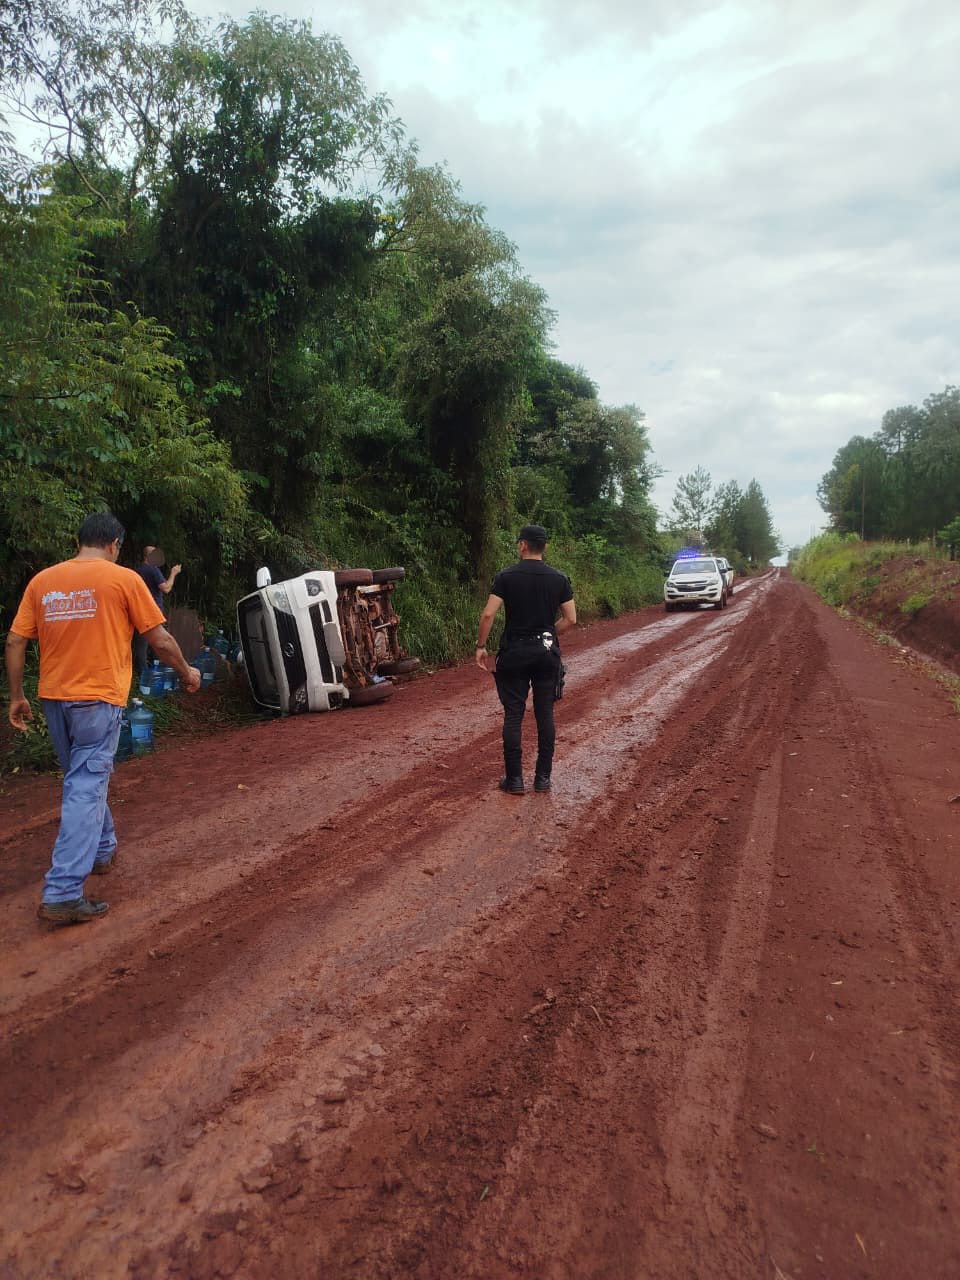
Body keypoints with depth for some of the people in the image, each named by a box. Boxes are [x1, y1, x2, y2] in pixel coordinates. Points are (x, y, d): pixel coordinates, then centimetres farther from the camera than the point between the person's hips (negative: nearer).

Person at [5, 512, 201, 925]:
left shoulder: (42, 580, 7)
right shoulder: (123, 579, -5)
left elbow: (15, 642, 7)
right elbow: (160, 640, -3)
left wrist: (16, 696, 16)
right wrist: (187, 672, 14)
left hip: (54, 697, 6)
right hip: (97, 698, -5)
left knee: (83, 780, 23)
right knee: (86, 788, -4)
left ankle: (102, 850, 41)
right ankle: (62, 893, -7)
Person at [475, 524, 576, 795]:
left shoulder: (506, 576, -7)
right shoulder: (559, 578, 1)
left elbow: (488, 614, -13)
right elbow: (570, 619, 1)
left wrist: (480, 646, -3)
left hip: (514, 652, -2)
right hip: (547, 652, 2)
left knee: (513, 715, 3)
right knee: (545, 714, 9)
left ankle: (514, 779, 5)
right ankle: (543, 777, 13)